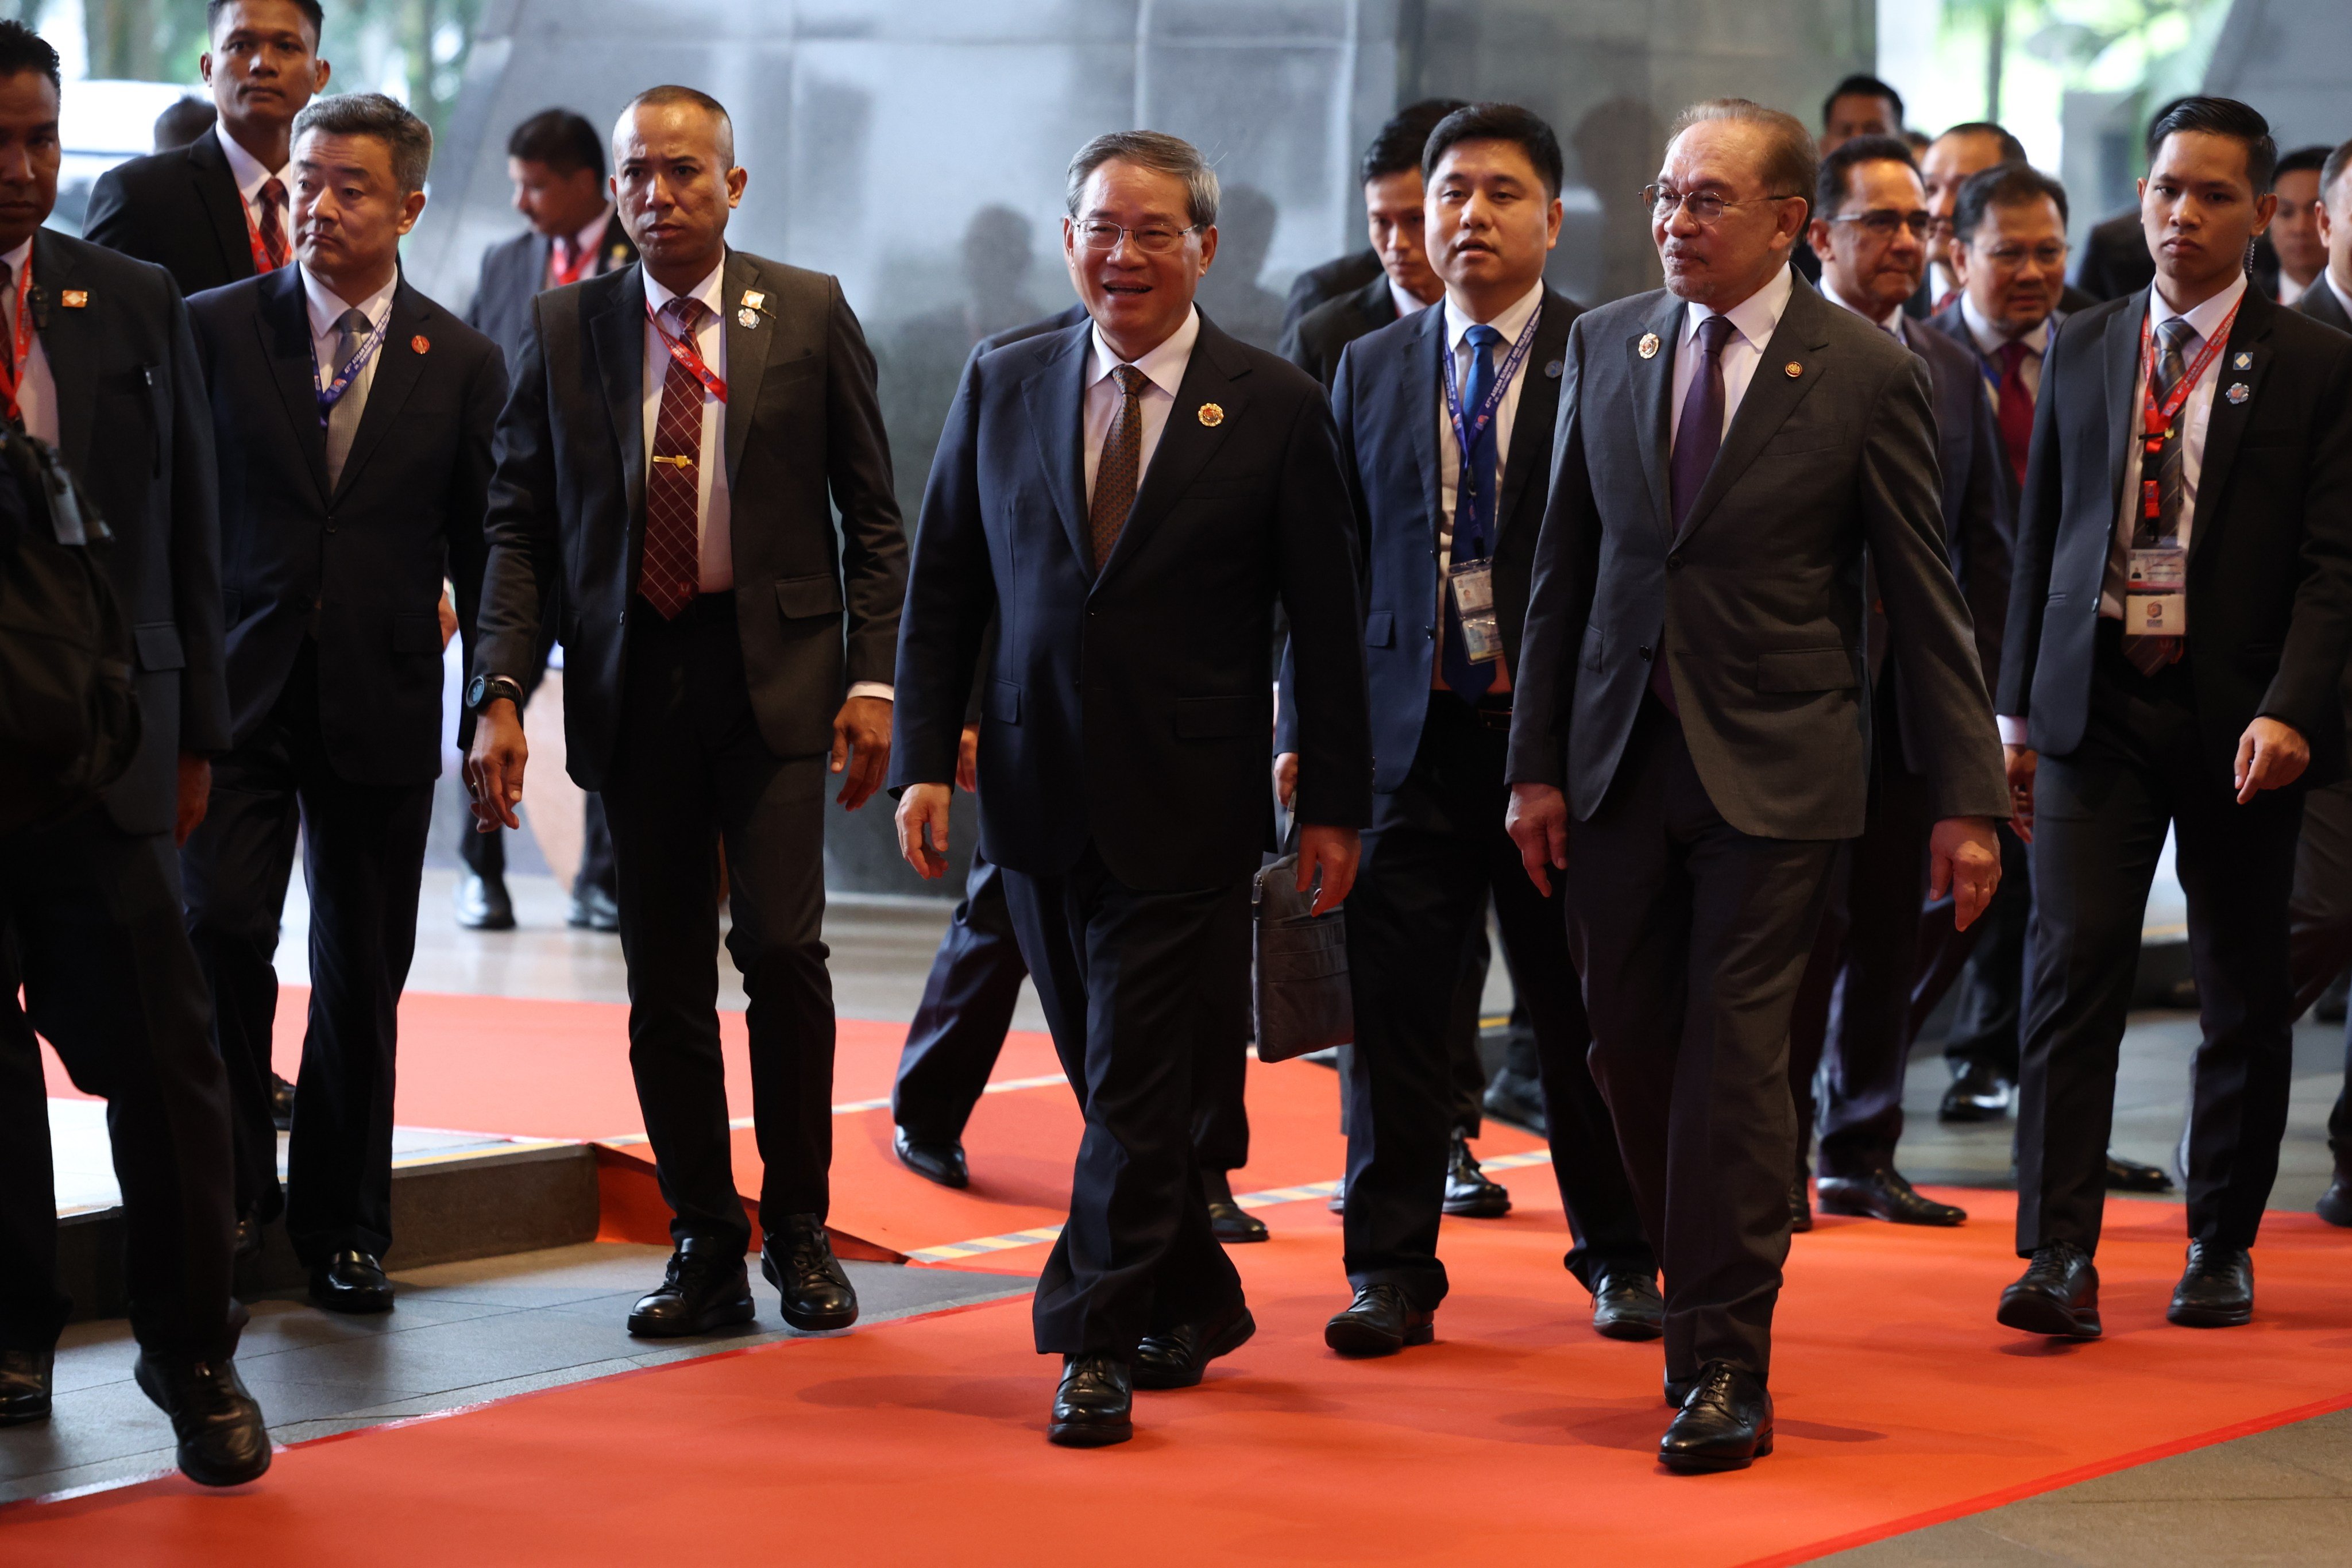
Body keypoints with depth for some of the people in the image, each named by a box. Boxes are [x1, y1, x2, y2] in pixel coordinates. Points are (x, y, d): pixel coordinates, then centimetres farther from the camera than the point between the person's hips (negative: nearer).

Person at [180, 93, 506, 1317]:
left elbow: (485, 556, 8)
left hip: (382, 708, 1)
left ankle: (342, 1227, 18)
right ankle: (236, 1189, 3)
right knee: (220, 934, -14)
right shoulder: (214, 329, 1)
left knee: (363, 975, 6)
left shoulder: (461, 364, 5)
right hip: (237, 696, -1)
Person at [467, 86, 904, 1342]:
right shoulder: (564, 330, 7)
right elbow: (519, 523, 6)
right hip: (632, 675, 2)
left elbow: (870, 516, 5)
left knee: (780, 946, -12)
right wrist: (500, 694, -4)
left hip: (773, 670, -2)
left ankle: (798, 1229, 4)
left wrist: (871, 678, -4)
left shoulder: (809, 315, 3)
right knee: (664, 979, 4)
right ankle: (705, 1248, 13)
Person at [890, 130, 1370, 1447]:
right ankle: (1197, 1303, 27)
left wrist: (1336, 804, -2)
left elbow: (1328, 624, 0)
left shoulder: (1276, 409, -2)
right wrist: (926, 759, 1)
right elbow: (943, 590, 9)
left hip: (1185, 807, -4)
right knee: (1115, 1079, 12)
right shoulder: (1003, 389, 7)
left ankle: (1098, 1343, 2)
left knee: (1137, 1084, -5)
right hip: (1042, 793, 4)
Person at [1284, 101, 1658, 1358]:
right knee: (1393, 1004, 2)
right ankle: (1393, 1271, 10)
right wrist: (1303, 727, 4)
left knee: (1582, 1005, 7)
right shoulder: (1370, 371, 10)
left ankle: (1618, 1256, 22)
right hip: (1409, 730, 2)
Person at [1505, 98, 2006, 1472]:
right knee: (1632, 1051, 7)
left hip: (1774, 769, -4)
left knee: (1734, 1059, -5)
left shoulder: (1866, 371, -5)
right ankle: (1702, 1293, 27)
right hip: (1621, 756, 4)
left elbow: (1926, 597, -2)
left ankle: (1728, 1367, 0)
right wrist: (1539, 763, 6)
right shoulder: (1606, 344, 6)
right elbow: (1565, 567, 10)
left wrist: (1968, 795, -5)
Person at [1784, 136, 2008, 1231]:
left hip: (1917, 695, 5)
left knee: (1890, 929, 8)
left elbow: (1986, 540, 16)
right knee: (1806, 924, -5)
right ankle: (1773, 1159, 4)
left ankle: (1862, 1155, 17)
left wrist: (1979, 681, 7)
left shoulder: (1952, 373, 14)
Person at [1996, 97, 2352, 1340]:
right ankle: (2059, 1258, -12)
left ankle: (2222, 1246, 22)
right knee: (2073, 967, -9)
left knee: (2243, 992, 8)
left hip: (2237, 713, -2)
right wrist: (2017, 705, 9)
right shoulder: (2084, 350, 10)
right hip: (2097, 701, 2)